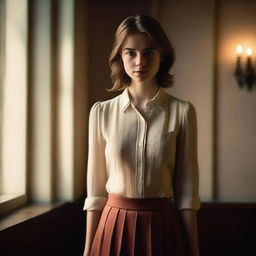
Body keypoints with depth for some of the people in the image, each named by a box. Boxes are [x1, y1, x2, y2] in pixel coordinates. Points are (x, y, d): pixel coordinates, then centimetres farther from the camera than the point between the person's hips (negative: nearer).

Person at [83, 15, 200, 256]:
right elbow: (96, 188, 1)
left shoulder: (182, 111, -6)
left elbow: (187, 190, -4)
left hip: (163, 228, -1)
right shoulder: (102, 112, -2)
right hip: (114, 226, 1)